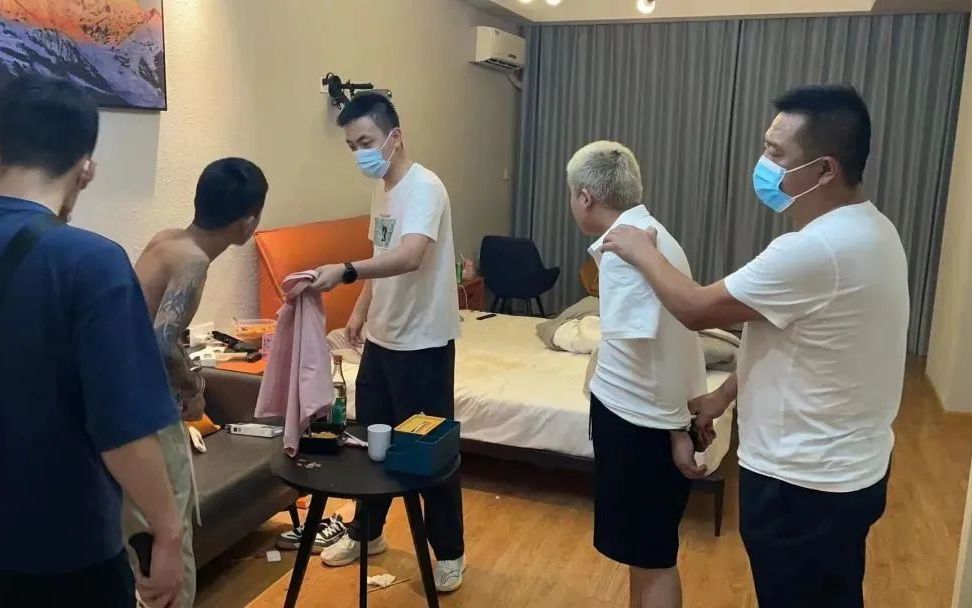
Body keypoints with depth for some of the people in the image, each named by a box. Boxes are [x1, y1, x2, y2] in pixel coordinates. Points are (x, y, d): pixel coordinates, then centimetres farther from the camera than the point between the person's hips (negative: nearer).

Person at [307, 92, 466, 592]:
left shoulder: (424, 188, -20)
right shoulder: (382, 189, 9)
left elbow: (409, 257, -37)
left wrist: (345, 271, -50)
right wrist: (361, 309, 15)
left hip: (423, 343, -9)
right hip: (381, 337, 9)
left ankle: (450, 552, 21)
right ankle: (366, 532, 37)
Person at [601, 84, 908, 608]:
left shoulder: (816, 249, -30)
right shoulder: (865, 230, 4)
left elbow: (697, 309, -20)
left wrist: (642, 251, -4)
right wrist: (725, 393, 15)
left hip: (804, 482, -9)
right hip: (845, 469, 9)